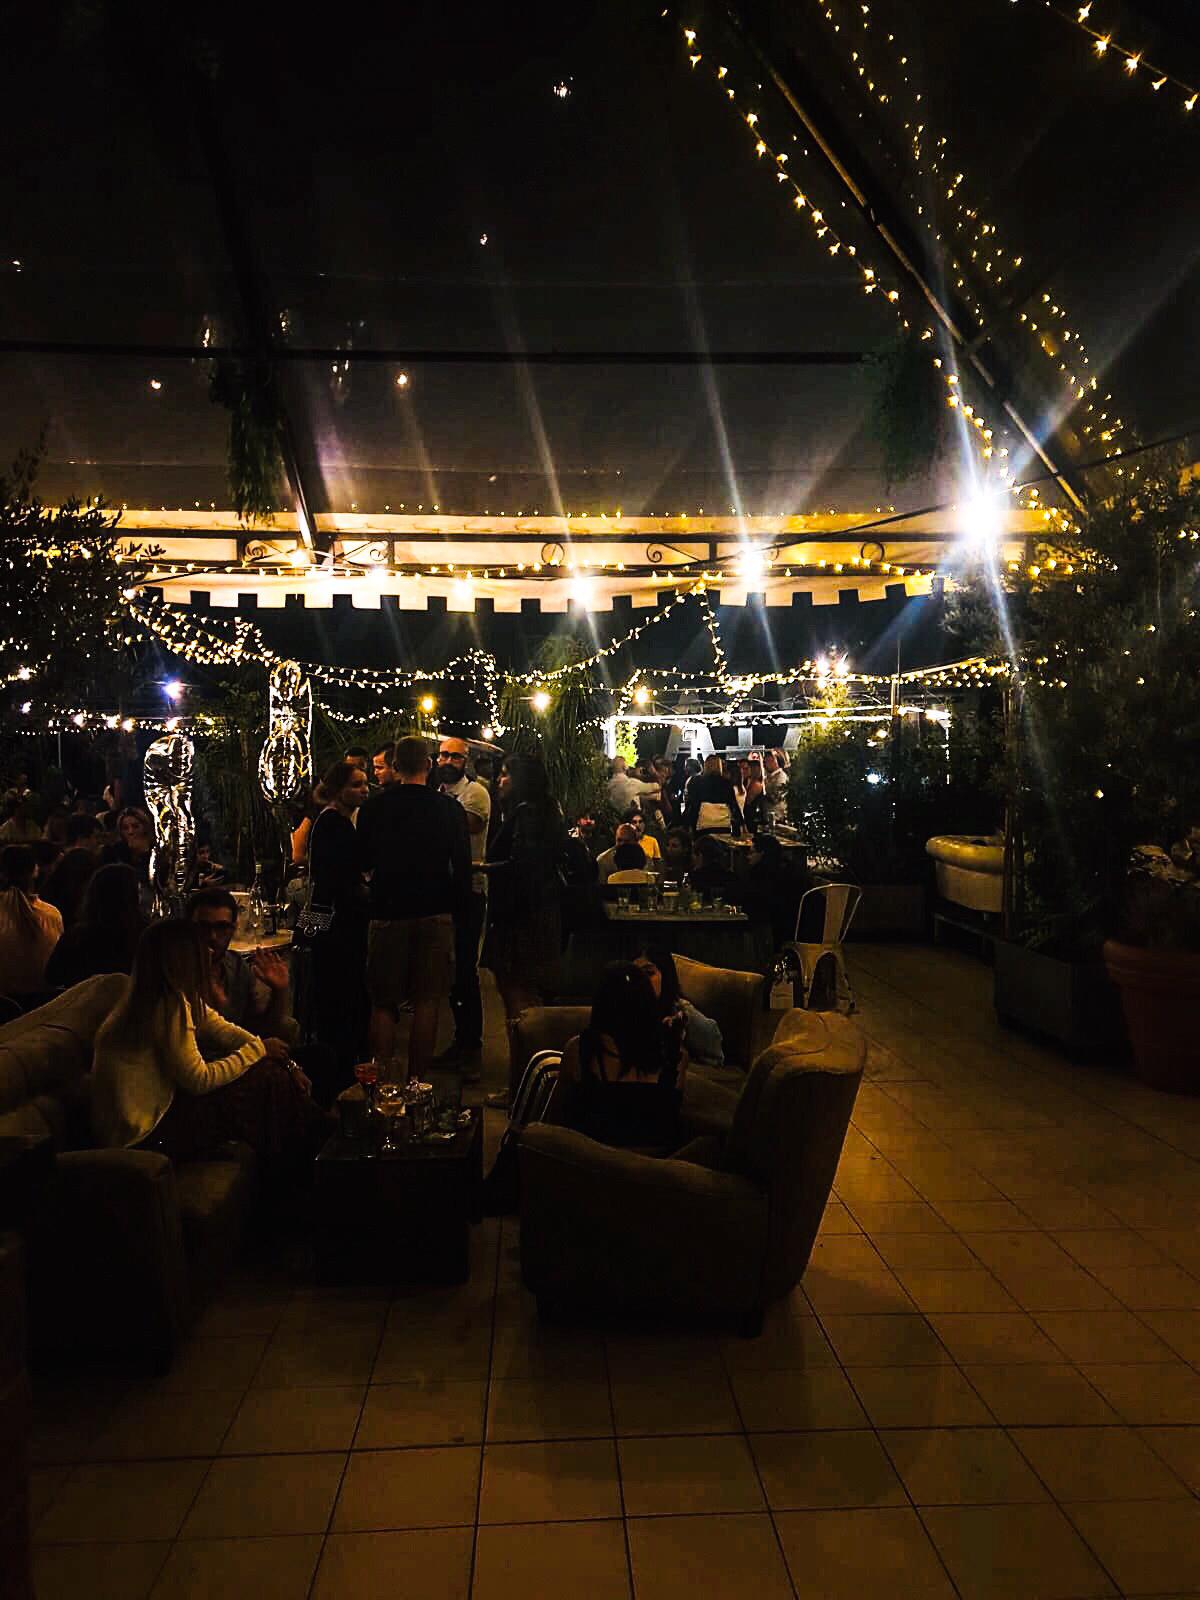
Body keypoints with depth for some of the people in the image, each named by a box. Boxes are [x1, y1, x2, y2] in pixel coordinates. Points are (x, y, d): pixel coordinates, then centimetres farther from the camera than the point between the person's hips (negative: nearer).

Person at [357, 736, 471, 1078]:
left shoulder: (374, 806, -3)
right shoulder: (450, 808, -2)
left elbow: (364, 860, 10)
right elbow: (462, 865, 1)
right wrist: (457, 907, 13)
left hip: (388, 912, 0)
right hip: (436, 913, 0)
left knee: (383, 1004, 7)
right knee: (426, 1002, 5)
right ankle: (418, 1083, 7)